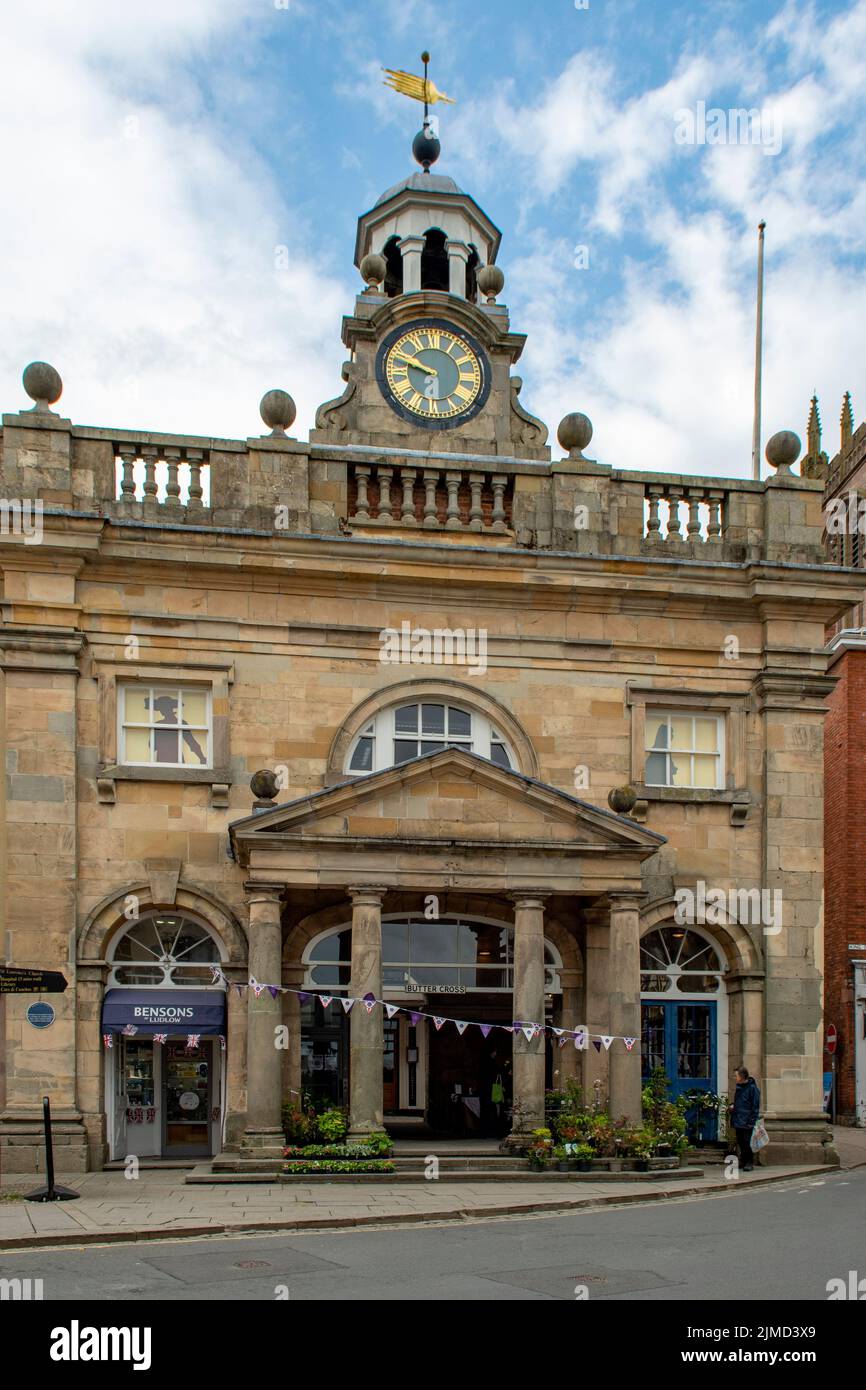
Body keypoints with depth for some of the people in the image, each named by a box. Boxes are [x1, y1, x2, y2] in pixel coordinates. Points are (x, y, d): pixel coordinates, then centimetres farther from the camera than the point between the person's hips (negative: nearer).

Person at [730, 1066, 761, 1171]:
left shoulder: (752, 1088, -11)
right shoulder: (739, 1087, 12)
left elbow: (755, 1106, -11)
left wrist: (752, 1121, -15)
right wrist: (733, 1106, 7)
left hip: (747, 1122, -7)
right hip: (738, 1121, 7)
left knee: (747, 1143, -5)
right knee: (740, 1142, 11)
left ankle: (749, 1163, 4)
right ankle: (743, 1161, 20)